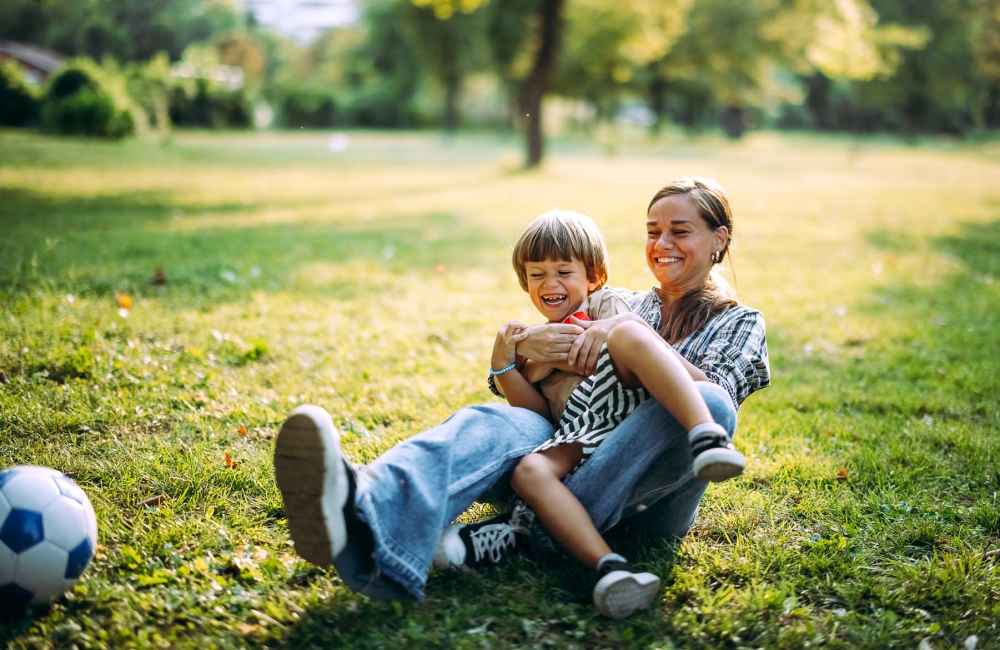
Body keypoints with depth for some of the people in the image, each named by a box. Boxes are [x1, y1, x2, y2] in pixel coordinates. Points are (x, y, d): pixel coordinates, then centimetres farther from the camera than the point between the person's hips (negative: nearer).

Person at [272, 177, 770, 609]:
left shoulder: (739, 322, 19)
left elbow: (714, 392, -7)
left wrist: (629, 338, -17)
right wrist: (524, 346, -7)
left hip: (650, 494, -2)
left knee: (708, 405, -34)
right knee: (498, 422, -30)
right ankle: (365, 516, -63)